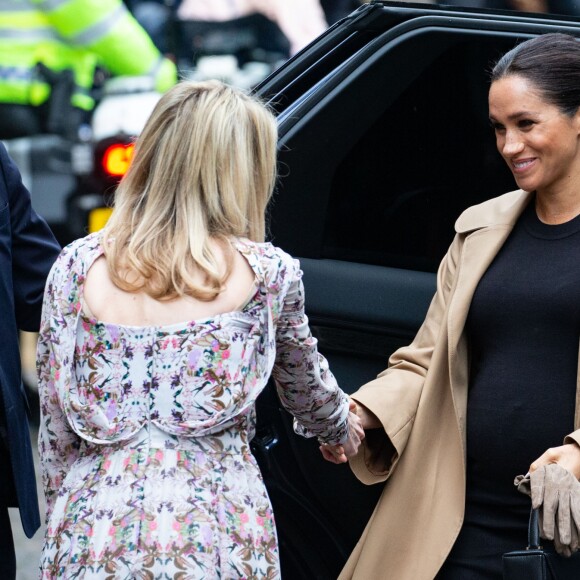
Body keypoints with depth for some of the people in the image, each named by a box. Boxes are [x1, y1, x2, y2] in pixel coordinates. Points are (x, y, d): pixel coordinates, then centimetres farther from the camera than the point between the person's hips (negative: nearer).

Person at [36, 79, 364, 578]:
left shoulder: (77, 267, 1)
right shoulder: (268, 274, -1)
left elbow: (56, 431, 6)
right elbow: (307, 391, 17)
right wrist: (341, 428, 39)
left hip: (92, 539, 1)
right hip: (215, 538, -1)